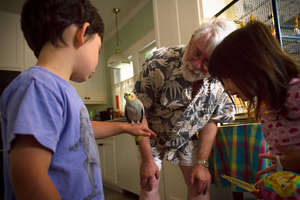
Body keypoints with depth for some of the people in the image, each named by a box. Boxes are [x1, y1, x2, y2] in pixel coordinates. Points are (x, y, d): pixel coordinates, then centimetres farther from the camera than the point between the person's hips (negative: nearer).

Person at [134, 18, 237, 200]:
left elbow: (212, 121, -10)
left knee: (200, 185, 4)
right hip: (152, 137, -1)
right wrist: (147, 159, -21)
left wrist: (202, 163, -12)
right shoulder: (158, 63, -30)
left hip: (189, 139, 2)